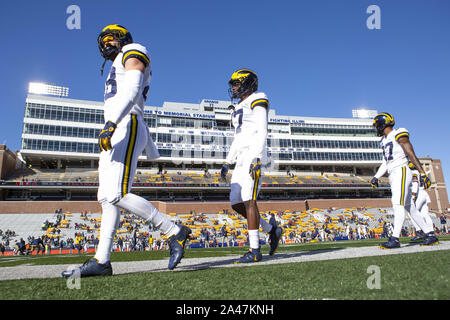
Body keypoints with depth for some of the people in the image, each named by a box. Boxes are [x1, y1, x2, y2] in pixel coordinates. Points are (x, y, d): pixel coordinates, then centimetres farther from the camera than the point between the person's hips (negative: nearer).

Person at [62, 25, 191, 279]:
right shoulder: (119, 71, 34)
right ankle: (101, 262, 4)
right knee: (106, 197, 2)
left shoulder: (133, 53, 7)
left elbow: (132, 90, -15)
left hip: (127, 128, -10)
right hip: (117, 134, 10)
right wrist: (152, 151, 34)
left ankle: (175, 232, -12)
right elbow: (140, 117, 32)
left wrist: (111, 124, -28)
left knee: (117, 195, -20)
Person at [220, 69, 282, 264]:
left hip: (254, 157, -9)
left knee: (248, 201, -13)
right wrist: (227, 163, 19)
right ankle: (272, 230, 16)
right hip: (242, 160, 9)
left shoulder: (256, 102, -1)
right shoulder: (239, 108, 25)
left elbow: (262, 132, -12)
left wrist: (256, 160, -23)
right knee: (236, 204, 3)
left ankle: (254, 251, -6)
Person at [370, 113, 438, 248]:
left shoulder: (399, 134, -5)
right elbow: (385, 163, 20)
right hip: (393, 176, 9)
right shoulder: (385, 141, 20)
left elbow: (412, 155, -10)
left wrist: (422, 173, -13)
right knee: (410, 207, 8)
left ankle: (395, 238, -16)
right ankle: (430, 234, 15)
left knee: (398, 204, -14)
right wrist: (376, 177, 12)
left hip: (401, 172, -9)